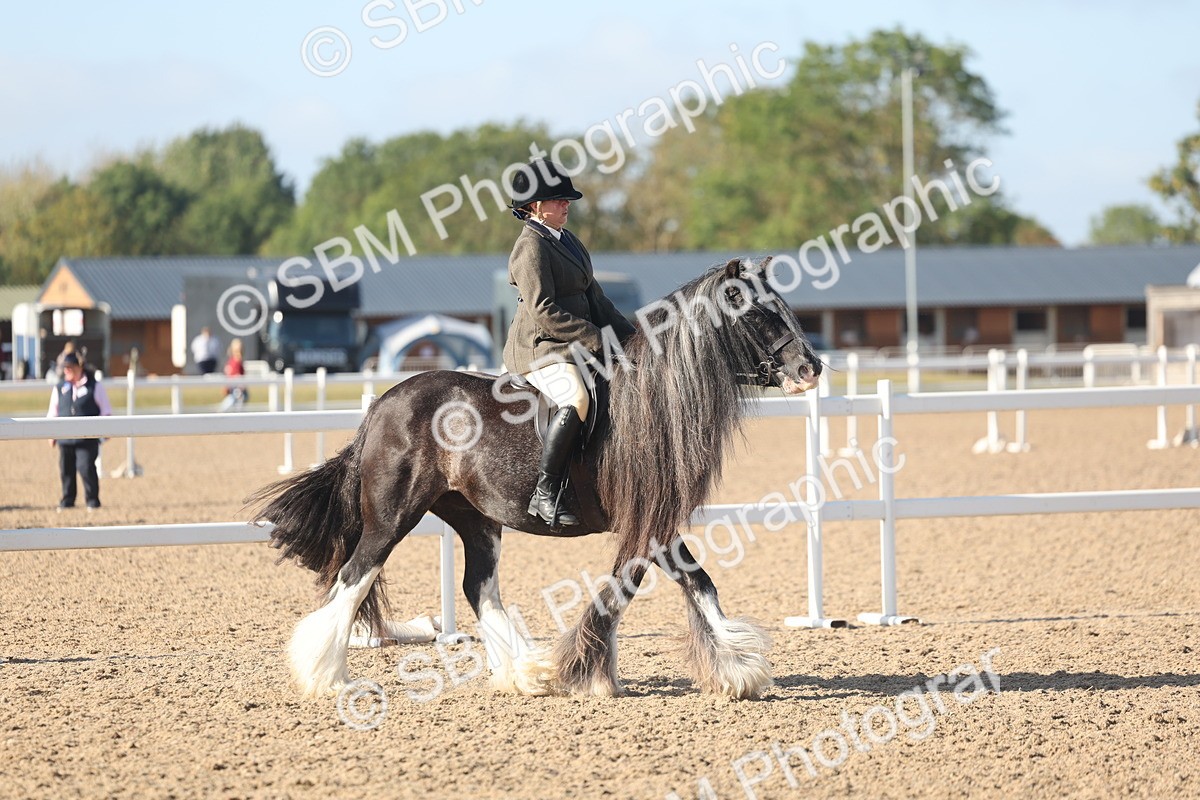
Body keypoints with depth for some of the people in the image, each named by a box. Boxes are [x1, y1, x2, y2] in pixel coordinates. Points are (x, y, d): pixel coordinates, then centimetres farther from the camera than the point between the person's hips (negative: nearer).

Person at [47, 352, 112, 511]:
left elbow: (105, 410, 6)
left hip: (87, 438, -4)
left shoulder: (94, 386, 2)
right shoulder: (60, 388, 11)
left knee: (86, 467, -13)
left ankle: (92, 500, -1)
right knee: (66, 469, 7)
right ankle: (67, 501, 20)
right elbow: (53, 412, 17)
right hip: (65, 437, 4)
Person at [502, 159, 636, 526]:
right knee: (577, 399, -35)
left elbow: (594, 297, 21)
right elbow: (544, 311, -20)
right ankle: (544, 495, -35)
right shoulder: (531, 247, -12)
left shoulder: (567, 240, 18)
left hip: (575, 345, 10)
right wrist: (595, 339, -20)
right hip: (539, 348, -10)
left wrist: (630, 338, 12)